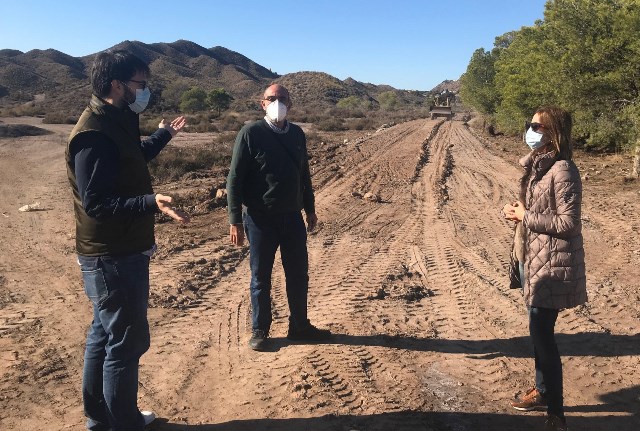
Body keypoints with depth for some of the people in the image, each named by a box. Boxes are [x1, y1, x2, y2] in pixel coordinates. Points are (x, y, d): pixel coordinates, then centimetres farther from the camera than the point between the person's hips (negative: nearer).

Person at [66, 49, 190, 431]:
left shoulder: (117, 124, 9)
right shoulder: (94, 134, -23)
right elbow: (96, 203, -28)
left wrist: (162, 136, 33)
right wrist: (152, 203, -41)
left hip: (121, 252, 11)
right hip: (113, 257, -11)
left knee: (105, 335, 20)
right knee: (127, 342, 0)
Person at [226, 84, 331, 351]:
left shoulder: (297, 134, 7)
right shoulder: (251, 133, -8)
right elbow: (234, 178, -9)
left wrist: (310, 209, 17)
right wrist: (235, 220, -13)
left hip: (292, 217, 5)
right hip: (260, 219, -4)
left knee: (299, 275, 11)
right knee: (260, 278, 7)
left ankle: (299, 326, 28)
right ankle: (259, 331, 23)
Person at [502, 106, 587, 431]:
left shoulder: (562, 170, -18)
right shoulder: (536, 164, 10)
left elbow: (568, 222, -21)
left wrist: (525, 216, -15)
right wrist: (518, 210, 1)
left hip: (553, 262, -9)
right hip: (532, 256, 9)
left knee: (542, 334, -4)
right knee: (538, 330, 19)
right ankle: (542, 391, 36)